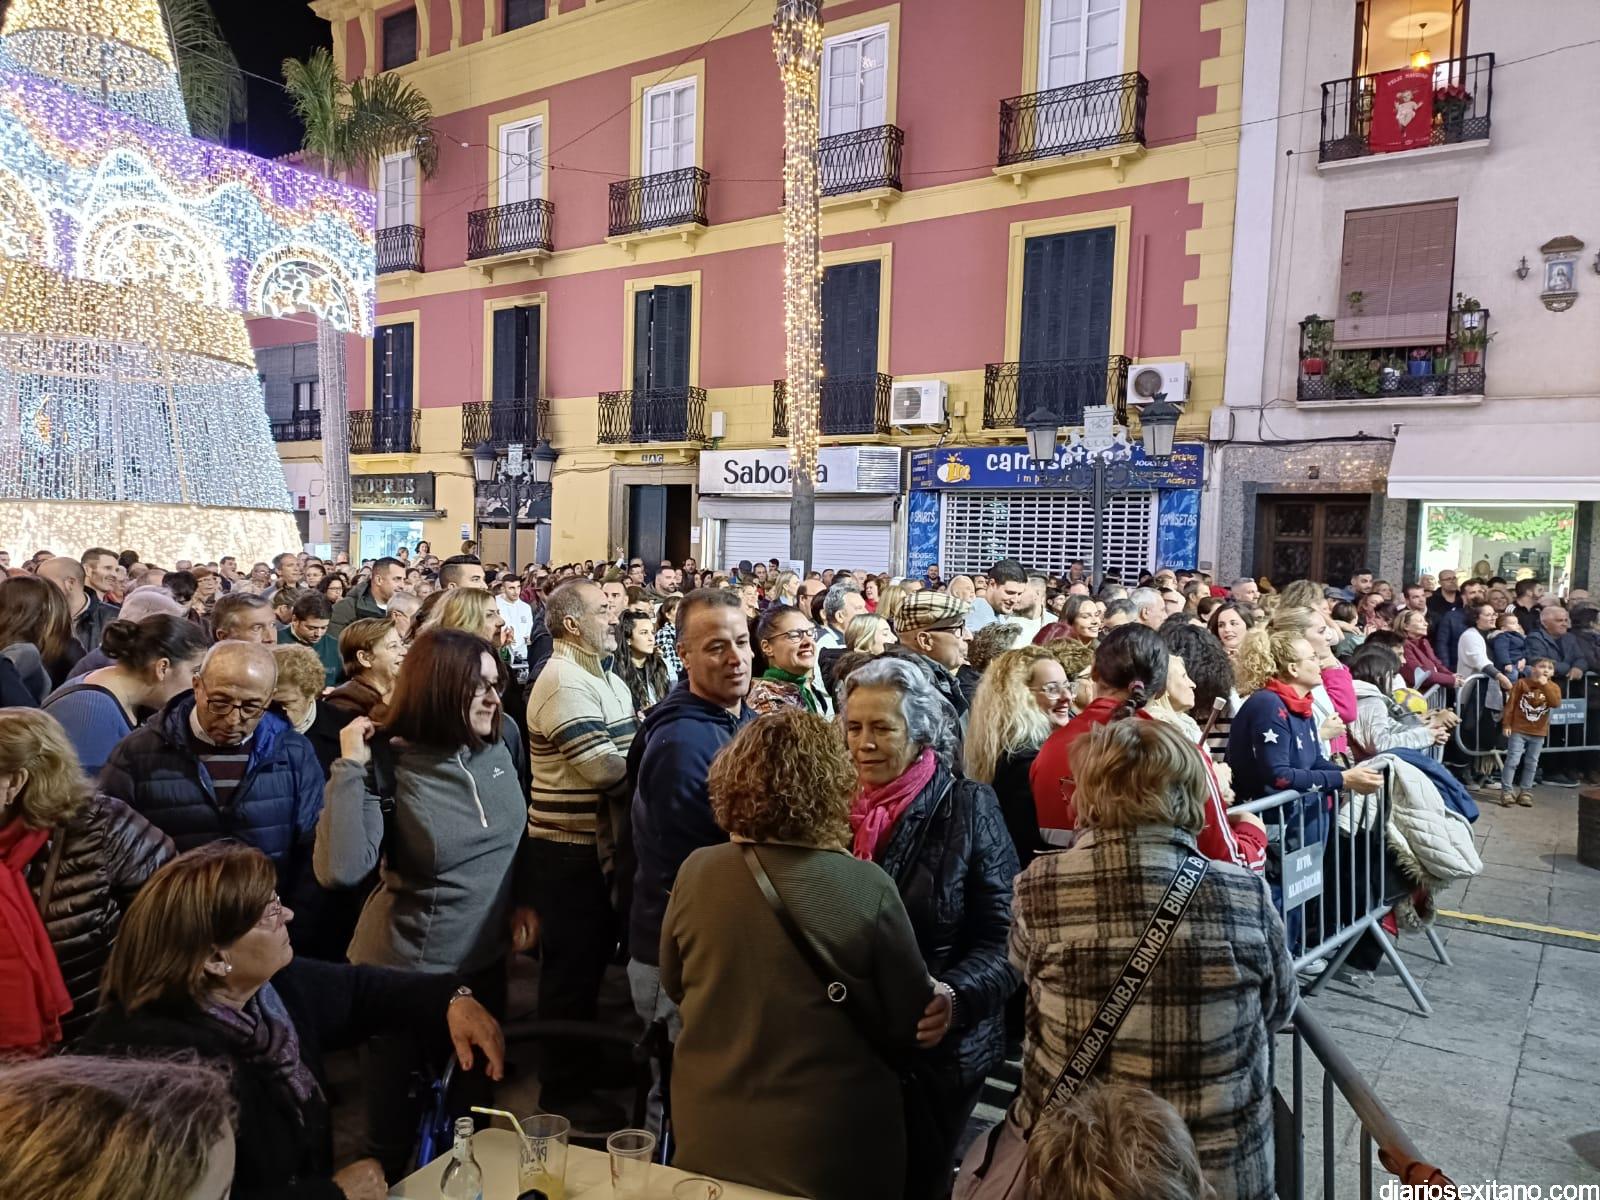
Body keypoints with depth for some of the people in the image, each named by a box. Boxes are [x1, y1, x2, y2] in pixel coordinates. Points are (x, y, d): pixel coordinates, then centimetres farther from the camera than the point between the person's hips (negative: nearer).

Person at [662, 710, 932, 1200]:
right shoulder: (868, 889, -22)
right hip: (832, 1147, -2)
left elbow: (674, 986, 4)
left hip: (709, 1138, 3)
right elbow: (909, 1029, -10)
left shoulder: (696, 872, -14)